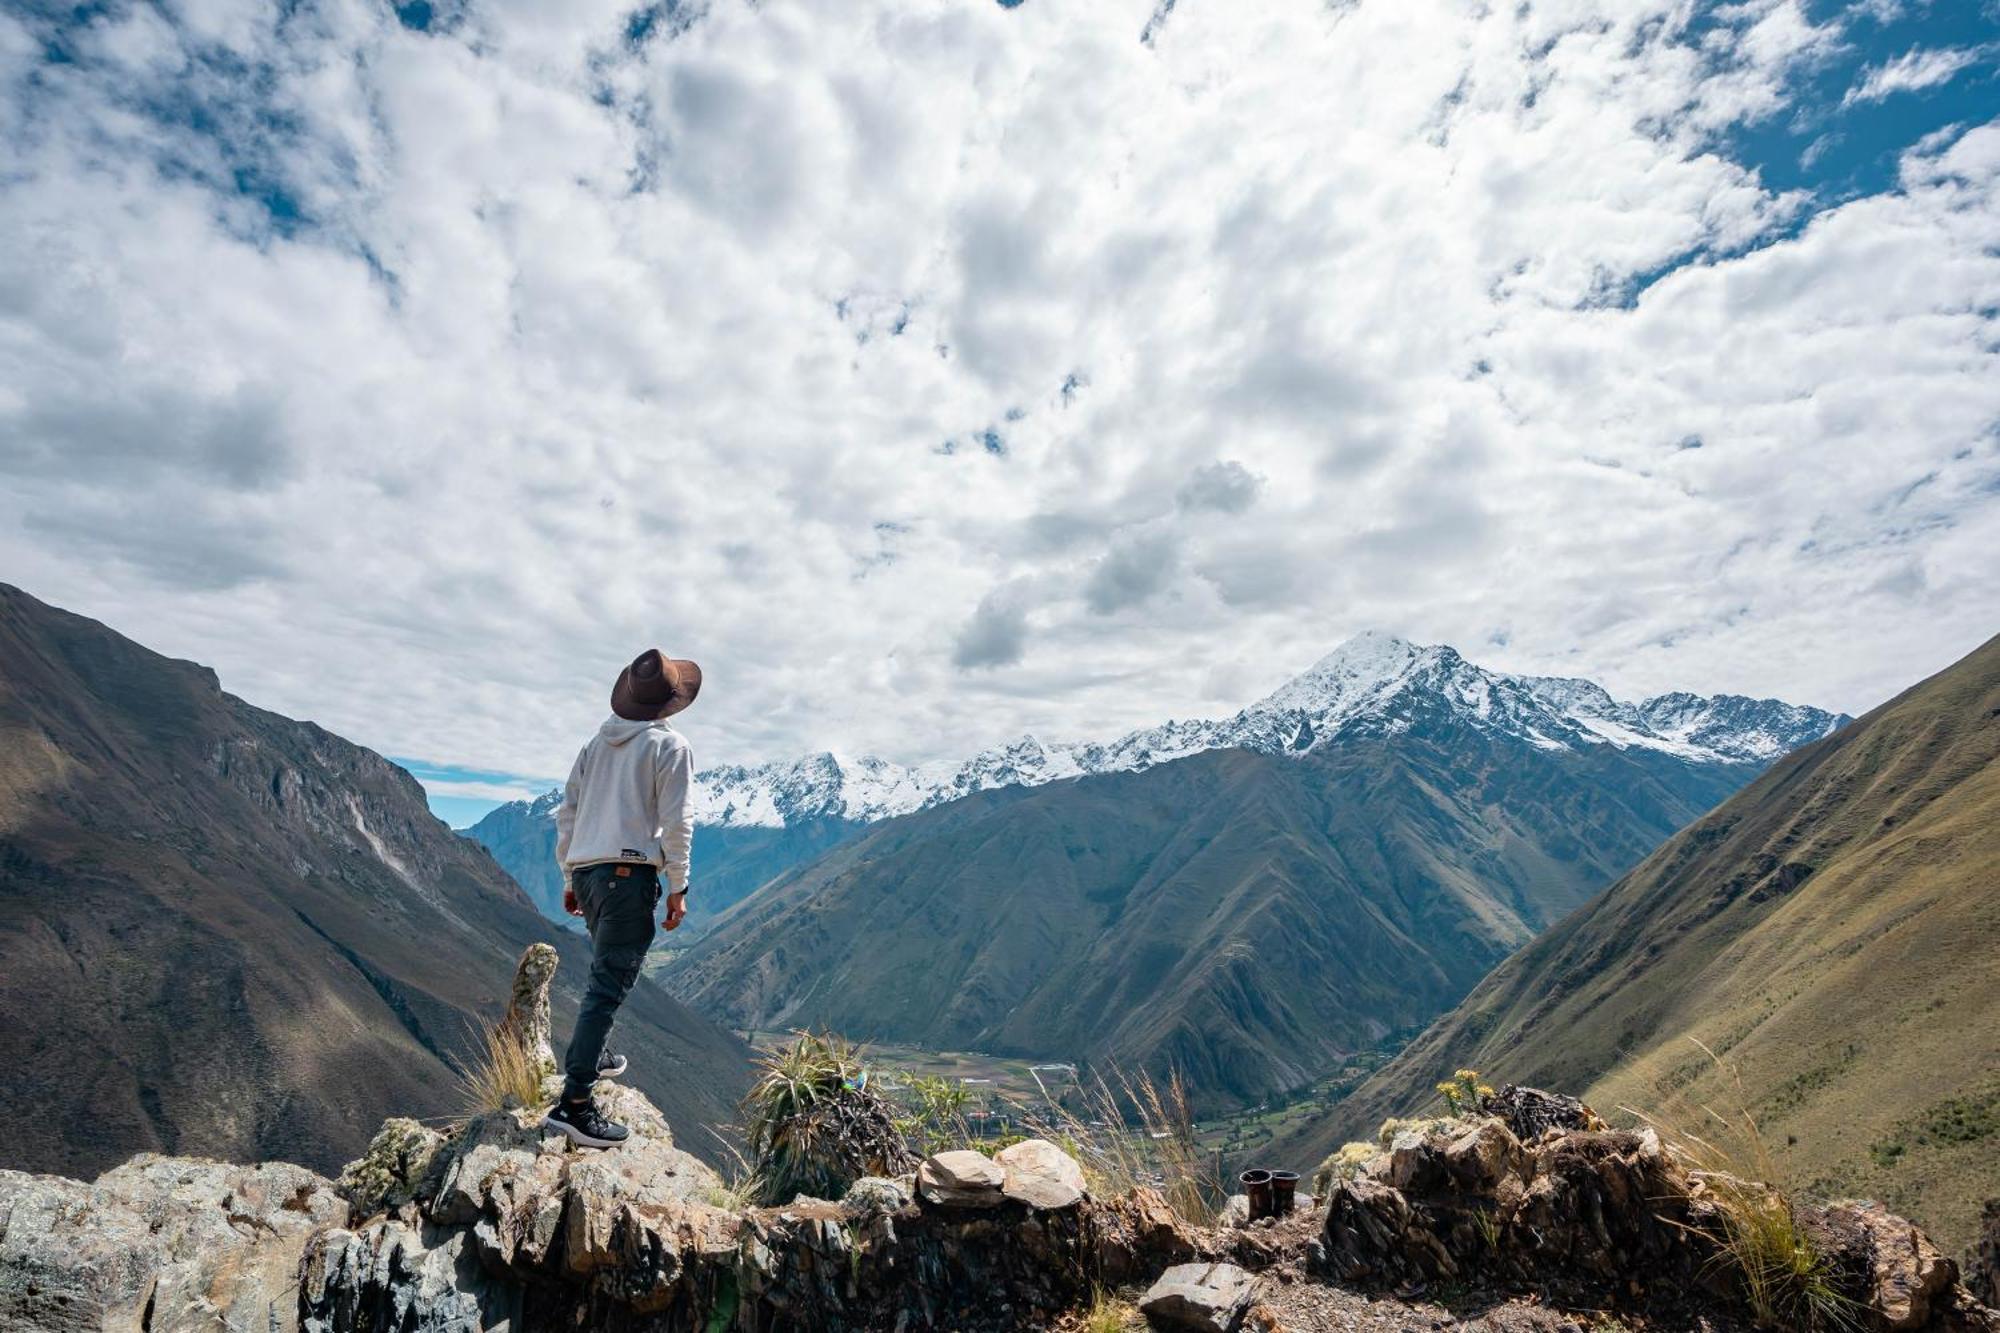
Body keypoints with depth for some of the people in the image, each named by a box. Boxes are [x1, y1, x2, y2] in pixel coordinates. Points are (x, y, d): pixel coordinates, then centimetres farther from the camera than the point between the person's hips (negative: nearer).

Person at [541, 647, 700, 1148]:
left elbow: (567, 812, 15)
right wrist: (678, 887, -4)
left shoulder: (596, 742, 12)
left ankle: (589, 1057, 39)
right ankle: (574, 1102, -6)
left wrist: (570, 877, 22)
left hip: (588, 871, 7)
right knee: (609, 983, -5)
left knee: (607, 972, 26)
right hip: (631, 873, -7)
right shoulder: (670, 746, -5)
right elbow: (675, 822, -10)